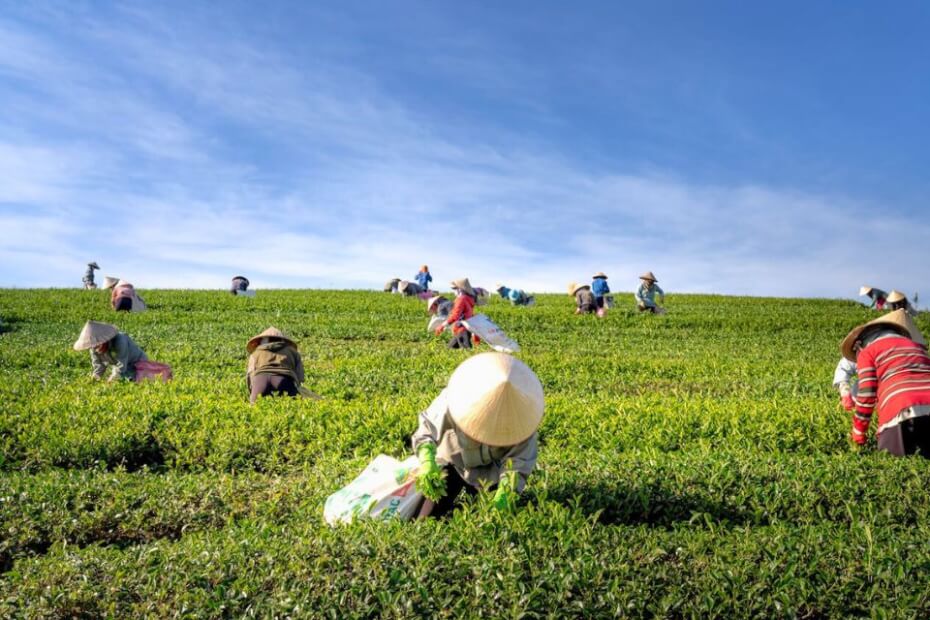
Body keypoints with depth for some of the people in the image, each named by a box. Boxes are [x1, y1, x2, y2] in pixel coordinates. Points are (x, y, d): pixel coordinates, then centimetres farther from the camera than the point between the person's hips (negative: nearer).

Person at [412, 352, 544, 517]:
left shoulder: (521, 412, -31)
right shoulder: (453, 400, -35)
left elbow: (518, 460, -27)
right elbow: (427, 429, -27)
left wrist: (506, 491, -43)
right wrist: (427, 463, -44)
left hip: (492, 471, 1)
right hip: (454, 460, -1)